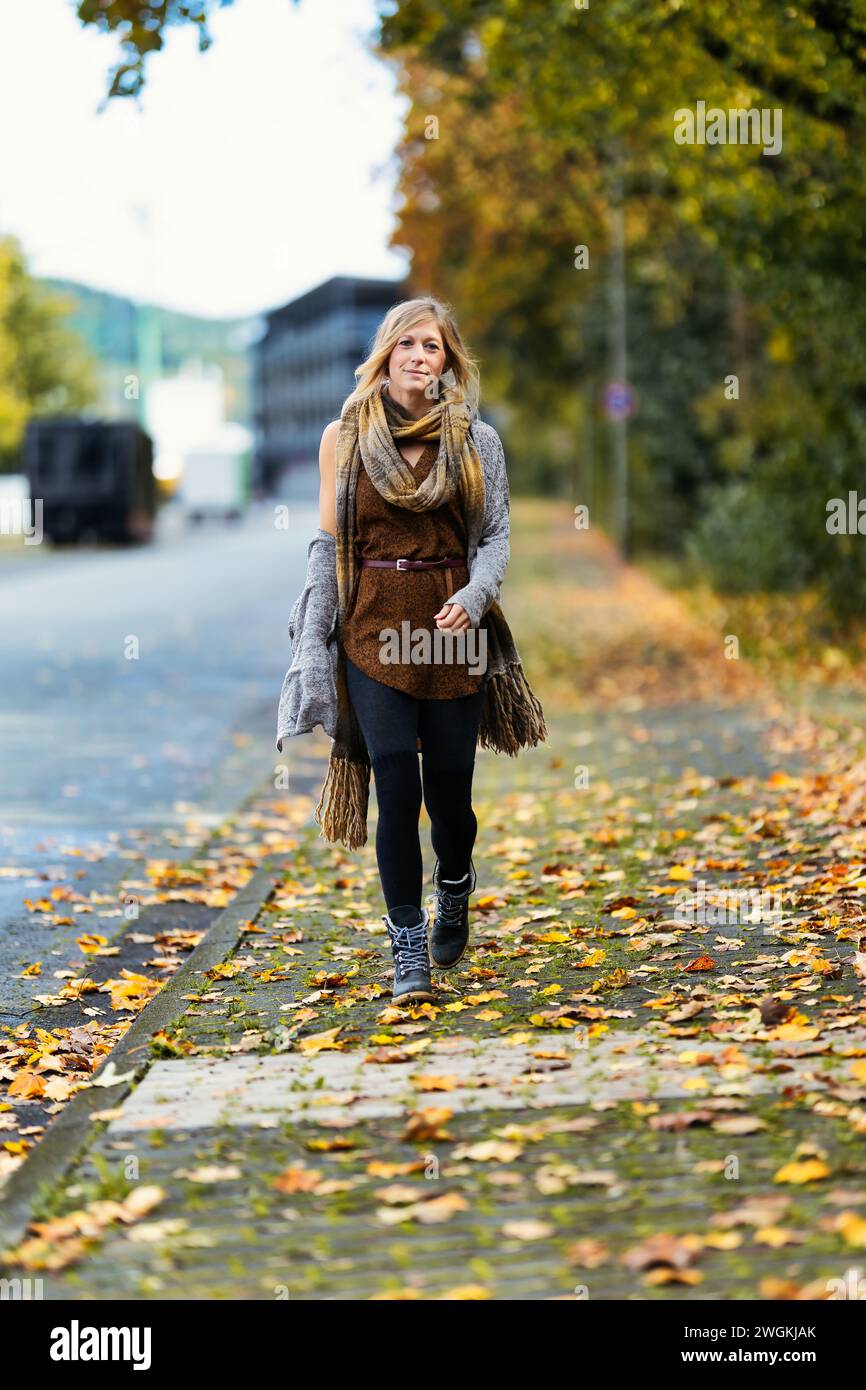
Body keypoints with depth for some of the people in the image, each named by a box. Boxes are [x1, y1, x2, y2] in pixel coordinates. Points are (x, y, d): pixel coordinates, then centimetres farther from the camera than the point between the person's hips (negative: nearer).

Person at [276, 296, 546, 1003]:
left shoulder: (476, 439, 5)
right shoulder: (344, 437, 4)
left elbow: (497, 534, 5)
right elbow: (327, 542, 6)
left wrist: (474, 595, -14)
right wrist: (314, 646, 2)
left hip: (454, 627, 1)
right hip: (374, 627, -1)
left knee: (449, 788, 5)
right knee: (397, 785, -8)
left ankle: (454, 895, 38)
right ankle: (408, 950, 1)